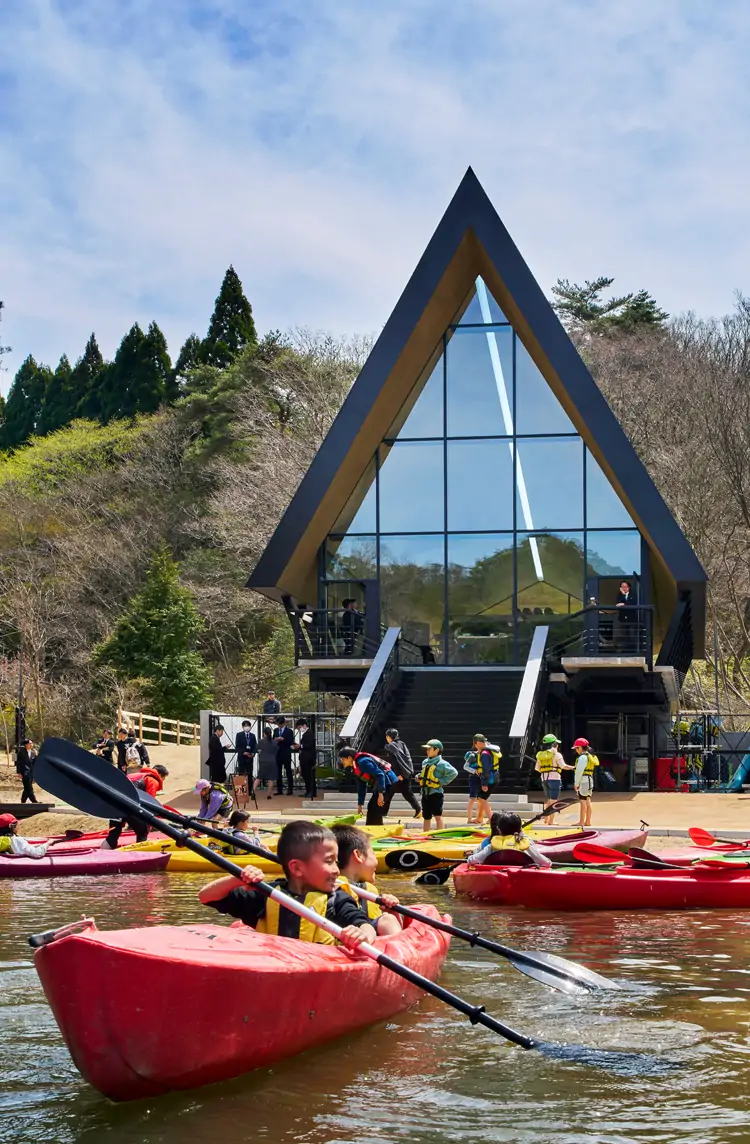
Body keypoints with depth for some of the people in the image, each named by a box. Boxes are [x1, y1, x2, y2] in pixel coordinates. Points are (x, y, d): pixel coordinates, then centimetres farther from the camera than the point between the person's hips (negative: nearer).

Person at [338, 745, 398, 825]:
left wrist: (380, 793, -28)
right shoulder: (356, 767, 11)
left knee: (375, 811, -12)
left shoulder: (362, 762, -21)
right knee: (371, 808, 16)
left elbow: (380, 775, -26)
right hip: (379, 785, 11)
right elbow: (361, 786, 18)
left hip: (387, 783, -11)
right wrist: (360, 804, 16)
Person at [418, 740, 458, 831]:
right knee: (426, 817, 16)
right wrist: (419, 777, 8)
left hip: (436, 793, -8)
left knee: (438, 816, -14)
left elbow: (453, 772, -20)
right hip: (425, 793, 8)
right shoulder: (425, 762, 12)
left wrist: (443, 781, -17)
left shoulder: (441, 763, -11)